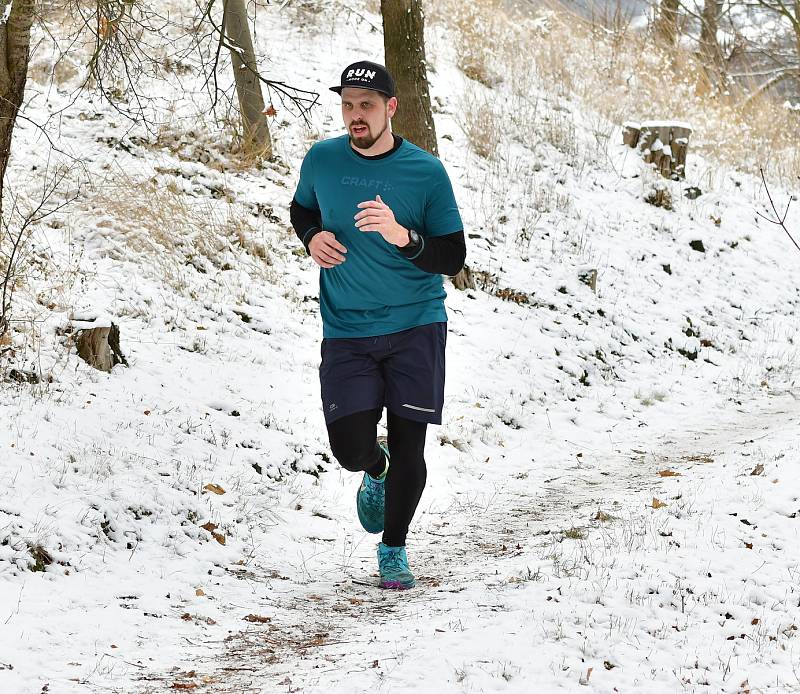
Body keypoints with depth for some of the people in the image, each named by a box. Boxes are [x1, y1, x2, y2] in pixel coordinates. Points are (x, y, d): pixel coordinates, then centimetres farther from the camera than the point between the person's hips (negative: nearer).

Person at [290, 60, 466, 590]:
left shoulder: (426, 172, -7)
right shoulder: (322, 160, 0)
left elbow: (453, 258, -6)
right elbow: (301, 209, 21)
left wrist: (403, 237, -25)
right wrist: (313, 237, -2)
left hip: (415, 327, -1)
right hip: (346, 331, 1)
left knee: (408, 448, -2)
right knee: (352, 450, -8)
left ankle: (394, 549, 22)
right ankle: (376, 471, 31)